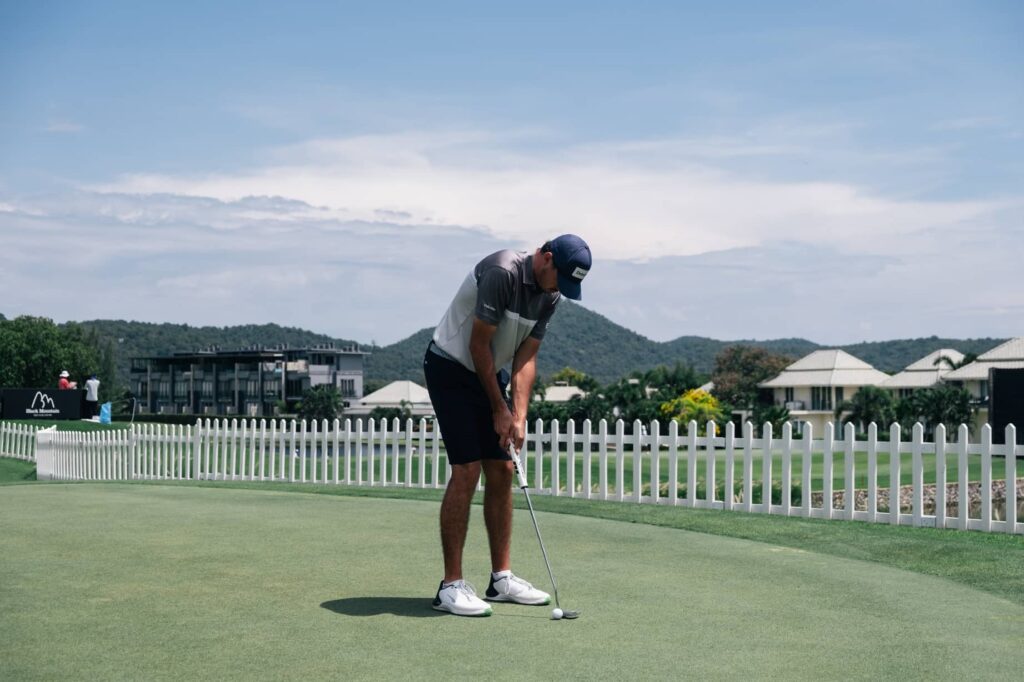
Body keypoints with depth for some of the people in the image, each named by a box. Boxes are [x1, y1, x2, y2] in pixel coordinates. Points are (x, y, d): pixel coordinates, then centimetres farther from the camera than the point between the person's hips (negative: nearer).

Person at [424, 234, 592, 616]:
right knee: (467, 471, -14)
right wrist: (499, 409, -14)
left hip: (490, 374, 9)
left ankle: (502, 578, 13)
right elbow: (478, 345, -22)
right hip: (451, 369, -8)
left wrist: (519, 416, -10)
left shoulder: (550, 296, 0)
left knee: (501, 472, 5)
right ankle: (451, 586, -9)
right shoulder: (502, 272, -25)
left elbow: (525, 358, 2)